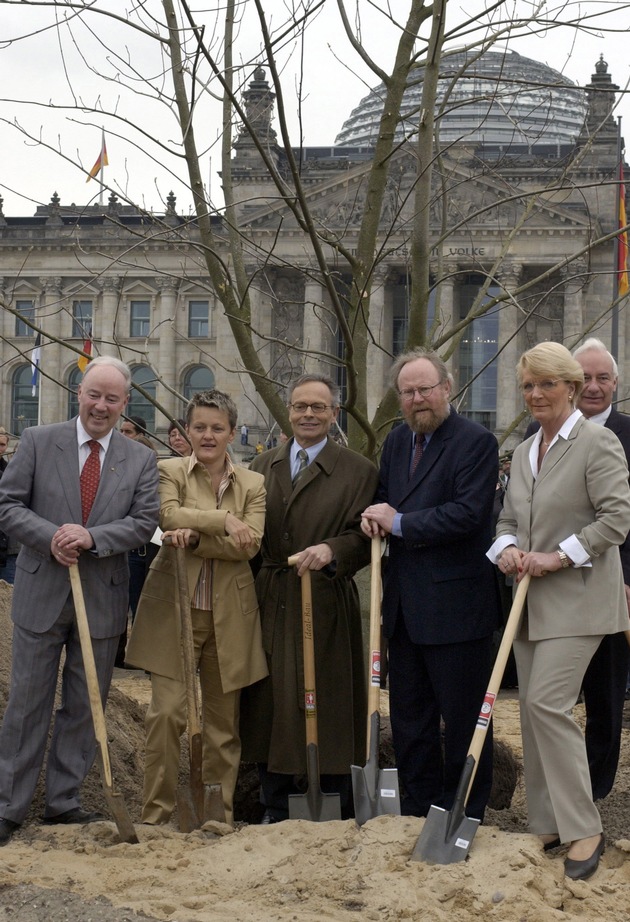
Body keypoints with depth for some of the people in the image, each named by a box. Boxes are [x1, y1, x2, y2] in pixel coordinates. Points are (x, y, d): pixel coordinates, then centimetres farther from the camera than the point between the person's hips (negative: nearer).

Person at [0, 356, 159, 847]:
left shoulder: (141, 460, 3)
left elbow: (145, 522, -4)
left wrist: (92, 537, -19)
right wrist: (49, 536, -19)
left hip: (102, 599, 2)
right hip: (42, 592, -2)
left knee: (85, 707, 10)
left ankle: (64, 802, 22)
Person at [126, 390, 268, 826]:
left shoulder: (253, 484, 7)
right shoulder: (169, 471, 3)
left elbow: (250, 544, -7)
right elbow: (167, 515, -17)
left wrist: (195, 537, -17)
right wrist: (223, 520, -21)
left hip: (229, 615, 2)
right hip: (174, 610, -2)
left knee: (224, 720, 7)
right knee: (167, 712, -9)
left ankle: (220, 814, 17)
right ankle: (157, 814, -1)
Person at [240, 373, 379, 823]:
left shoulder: (358, 471, 0)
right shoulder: (263, 466, 14)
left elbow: (365, 539, -6)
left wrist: (331, 551, -25)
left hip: (326, 607, -4)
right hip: (270, 604, 4)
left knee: (329, 711, -1)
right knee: (270, 707, 8)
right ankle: (276, 816, 19)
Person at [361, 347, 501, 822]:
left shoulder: (476, 442, -11)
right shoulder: (397, 441, 13)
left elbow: (468, 513, -22)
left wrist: (399, 523, -16)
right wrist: (375, 515, 2)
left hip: (455, 604, -8)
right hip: (406, 604, 8)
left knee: (463, 717, 2)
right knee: (409, 716, 14)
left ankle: (464, 819, 12)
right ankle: (419, 813, 25)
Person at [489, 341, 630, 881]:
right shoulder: (524, 452, 14)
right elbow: (510, 519, 19)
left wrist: (559, 556, -18)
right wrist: (509, 548, -3)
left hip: (577, 596, -8)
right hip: (532, 599, 8)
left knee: (547, 702, -16)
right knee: (533, 707, 7)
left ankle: (584, 830, -8)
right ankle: (547, 824, 16)